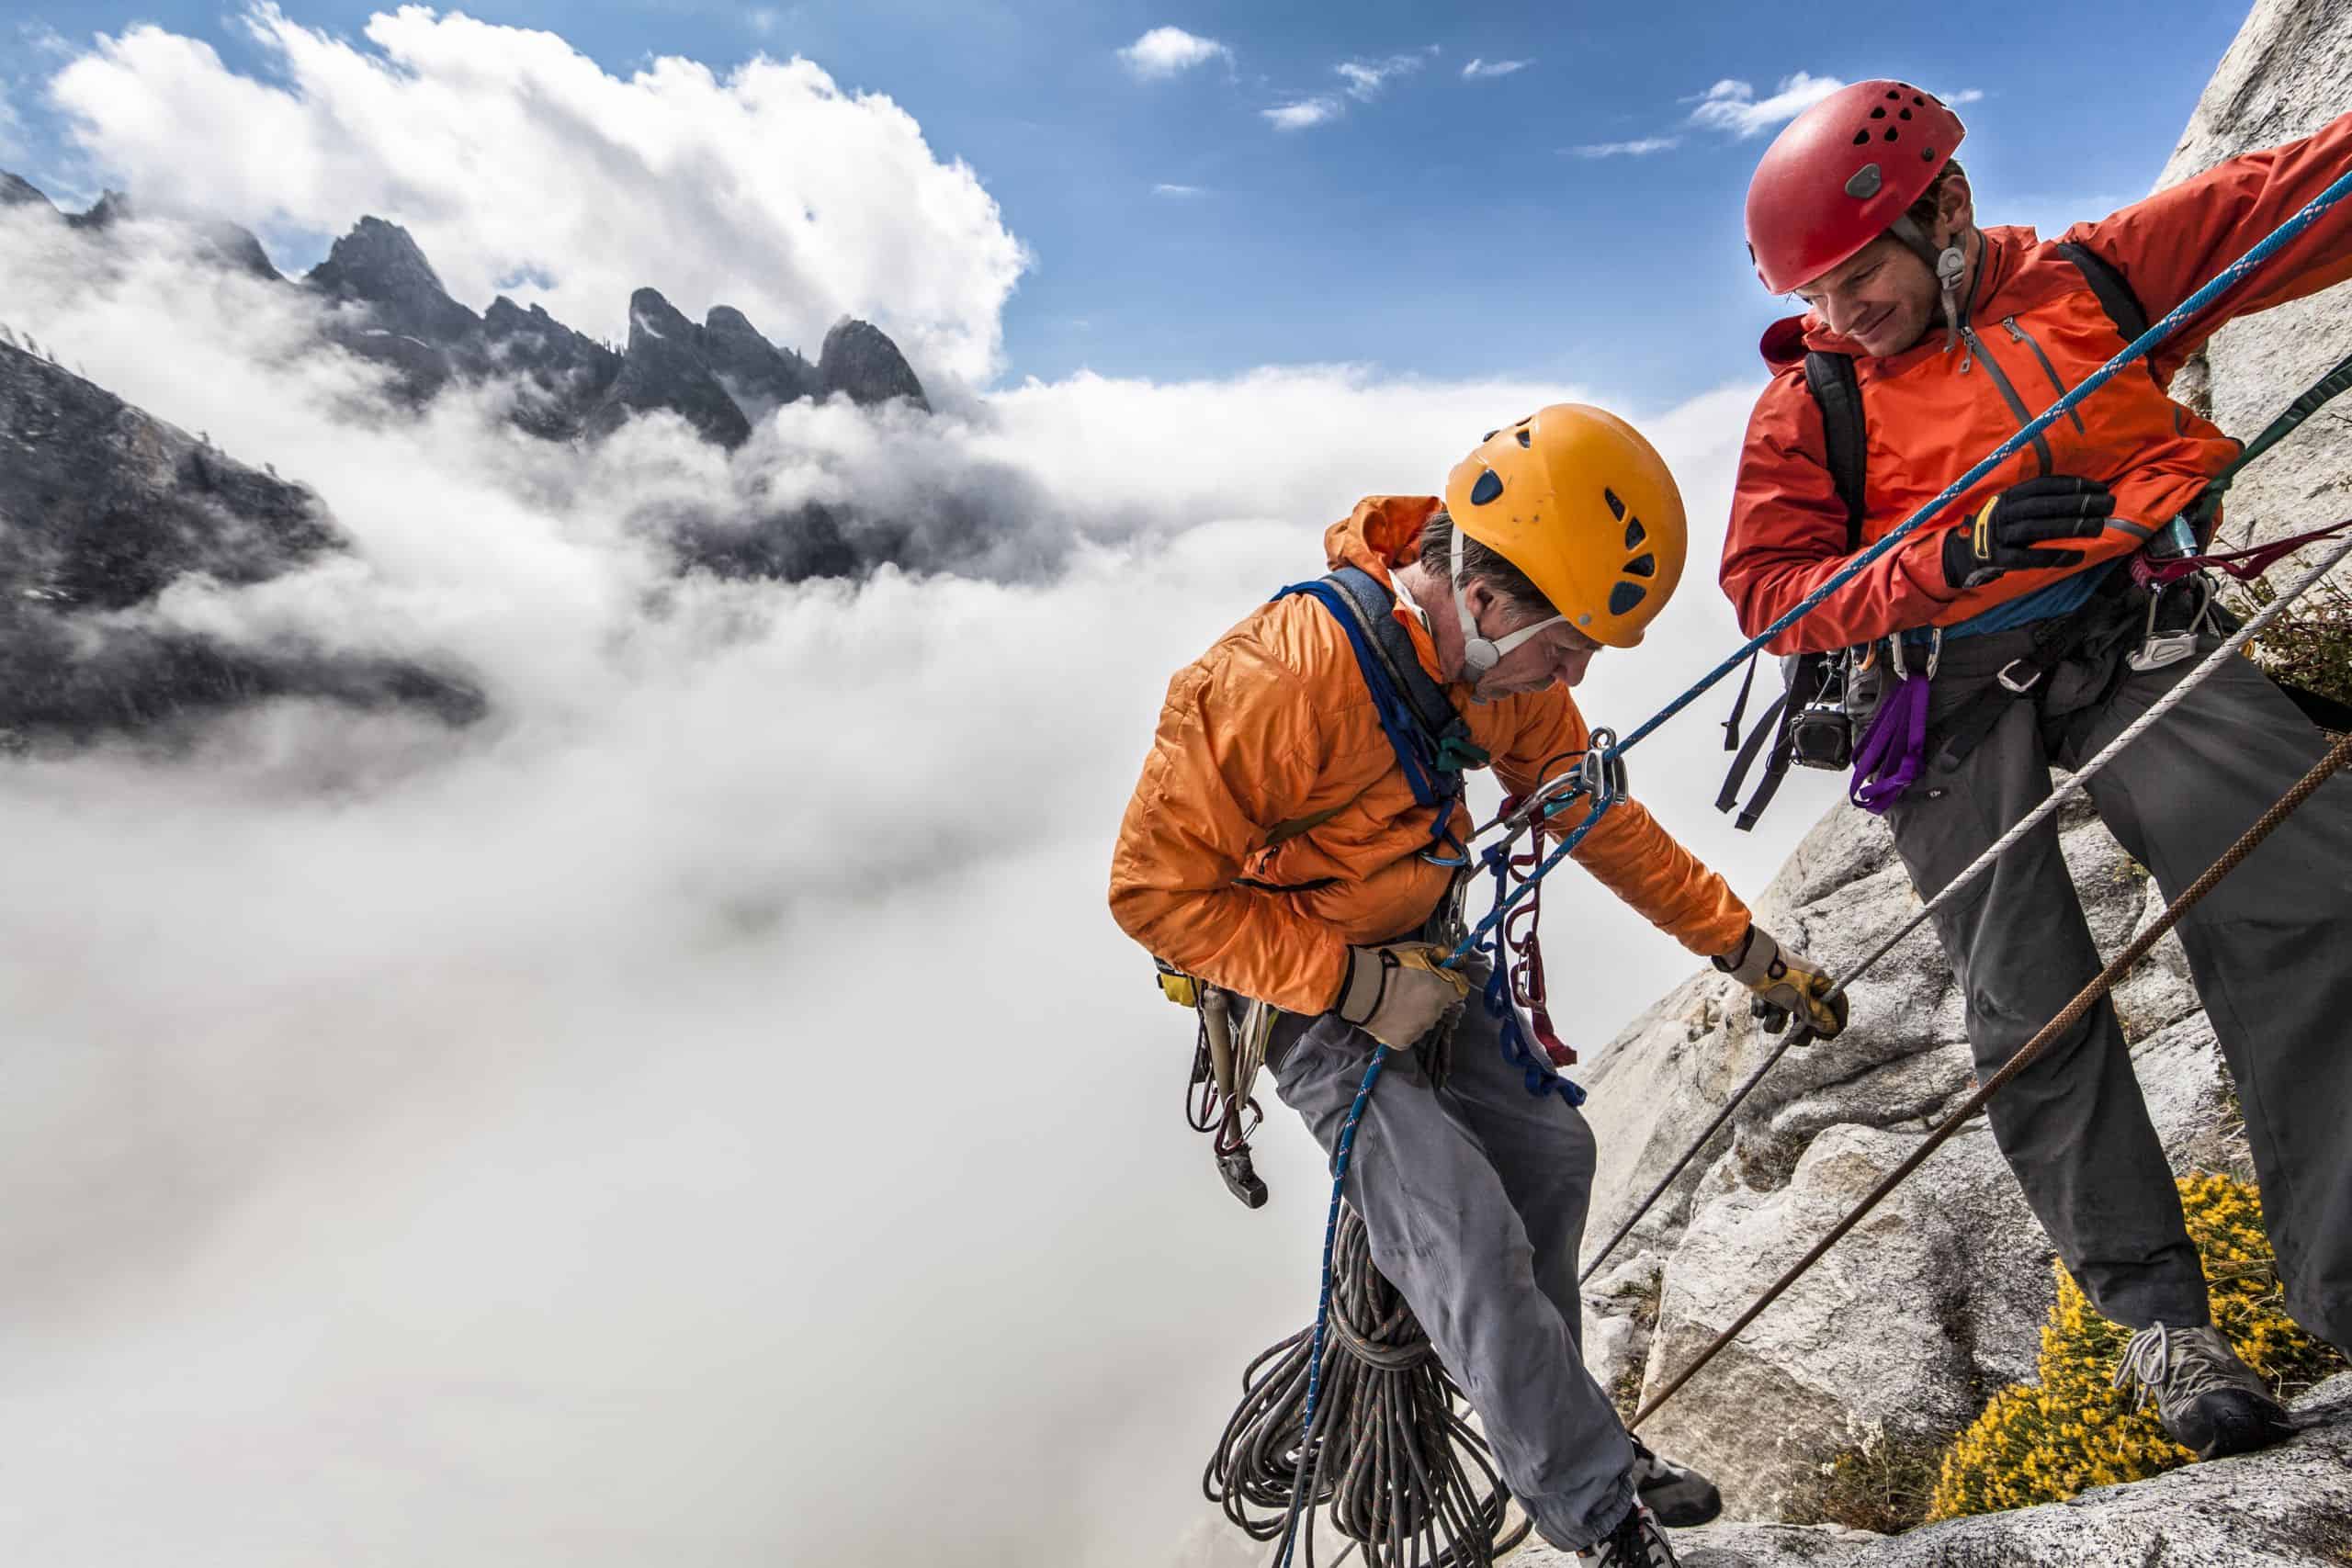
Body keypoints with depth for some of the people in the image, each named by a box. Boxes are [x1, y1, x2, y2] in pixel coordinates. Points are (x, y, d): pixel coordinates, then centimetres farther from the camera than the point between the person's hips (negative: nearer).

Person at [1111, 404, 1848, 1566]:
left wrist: (1740, 944, 4)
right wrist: (1352, 985, -29)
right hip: (1295, 982, -7)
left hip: (1414, 952, 8)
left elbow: (1595, 814, 4)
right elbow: (1156, 887, -27)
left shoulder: (1507, 656, -9)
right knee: (1465, 1228, -12)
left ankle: (1545, 1417, 35)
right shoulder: (1283, 679, -34)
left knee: (1547, 1146, 10)